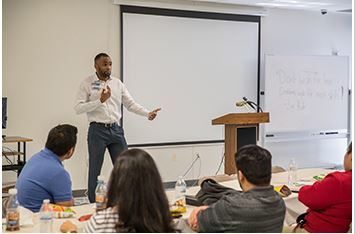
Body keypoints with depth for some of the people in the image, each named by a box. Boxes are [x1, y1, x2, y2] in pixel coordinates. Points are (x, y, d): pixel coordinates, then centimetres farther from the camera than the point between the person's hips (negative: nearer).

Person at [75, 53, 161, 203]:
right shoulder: (87, 84, -3)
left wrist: (148, 113, -7)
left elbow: (130, 104, 9)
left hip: (116, 130, 4)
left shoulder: (117, 83, 9)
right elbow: (78, 108, -10)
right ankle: (93, 205, 17)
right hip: (97, 130, -4)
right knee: (95, 170, 5)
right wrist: (100, 100, -18)